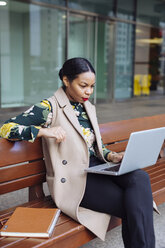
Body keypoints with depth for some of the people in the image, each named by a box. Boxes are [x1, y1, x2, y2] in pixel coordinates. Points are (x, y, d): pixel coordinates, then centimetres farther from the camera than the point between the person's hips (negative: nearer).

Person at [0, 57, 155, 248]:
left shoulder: (89, 108, 16)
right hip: (73, 179, -6)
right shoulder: (50, 107, -6)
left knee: (140, 178, -24)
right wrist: (43, 131, -23)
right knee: (133, 207, -23)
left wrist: (112, 156, 1)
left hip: (96, 168, 7)